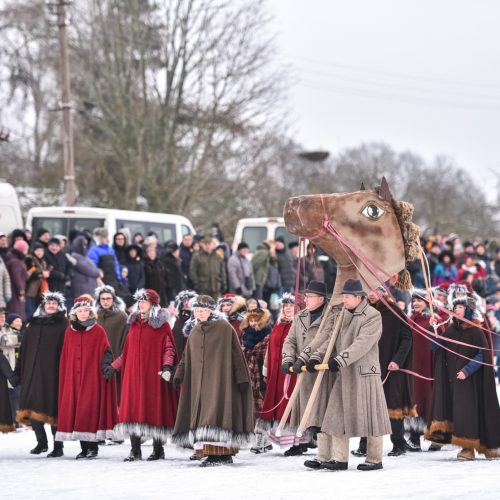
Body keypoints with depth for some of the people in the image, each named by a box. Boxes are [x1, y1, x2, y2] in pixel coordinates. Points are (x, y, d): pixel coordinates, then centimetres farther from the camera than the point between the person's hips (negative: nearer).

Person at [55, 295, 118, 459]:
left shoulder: (98, 331, 1)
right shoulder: (69, 332, 12)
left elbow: (105, 352, -3)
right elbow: (65, 358, 14)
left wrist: (106, 366, -20)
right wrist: (64, 377, 9)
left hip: (91, 377, -4)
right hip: (73, 378, 4)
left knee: (90, 410, -9)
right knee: (76, 411, 1)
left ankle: (92, 447, -3)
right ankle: (84, 448, 7)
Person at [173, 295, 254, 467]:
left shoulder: (225, 329, -3)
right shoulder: (194, 333, 14)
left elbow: (236, 354, -5)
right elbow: (186, 357, 18)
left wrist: (242, 378, -9)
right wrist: (179, 374, 7)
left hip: (220, 379, -6)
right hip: (199, 382, 6)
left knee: (216, 413, -13)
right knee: (202, 413, 0)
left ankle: (223, 453, -14)